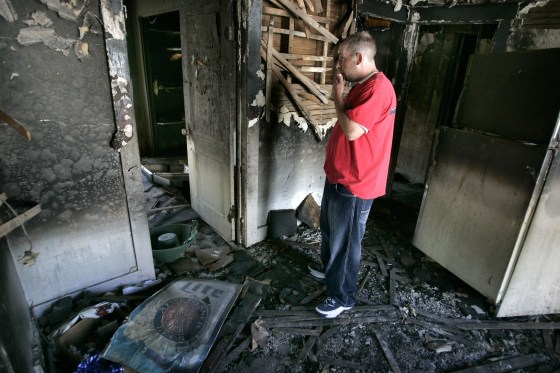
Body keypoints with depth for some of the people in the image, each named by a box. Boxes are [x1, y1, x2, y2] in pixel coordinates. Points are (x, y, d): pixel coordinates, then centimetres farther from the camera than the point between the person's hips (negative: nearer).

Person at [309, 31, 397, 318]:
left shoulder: (378, 88, -21)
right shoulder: (362, 85, 12)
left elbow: (352, 130, -27)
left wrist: (337, 96, -15)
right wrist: (341, 93, 8)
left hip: (354, 183, -10)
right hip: (338, 175, 11)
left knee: (345, 241, 5)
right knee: (329, 227, 26)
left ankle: (342, 297, 26)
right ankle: (329, 267, 51)